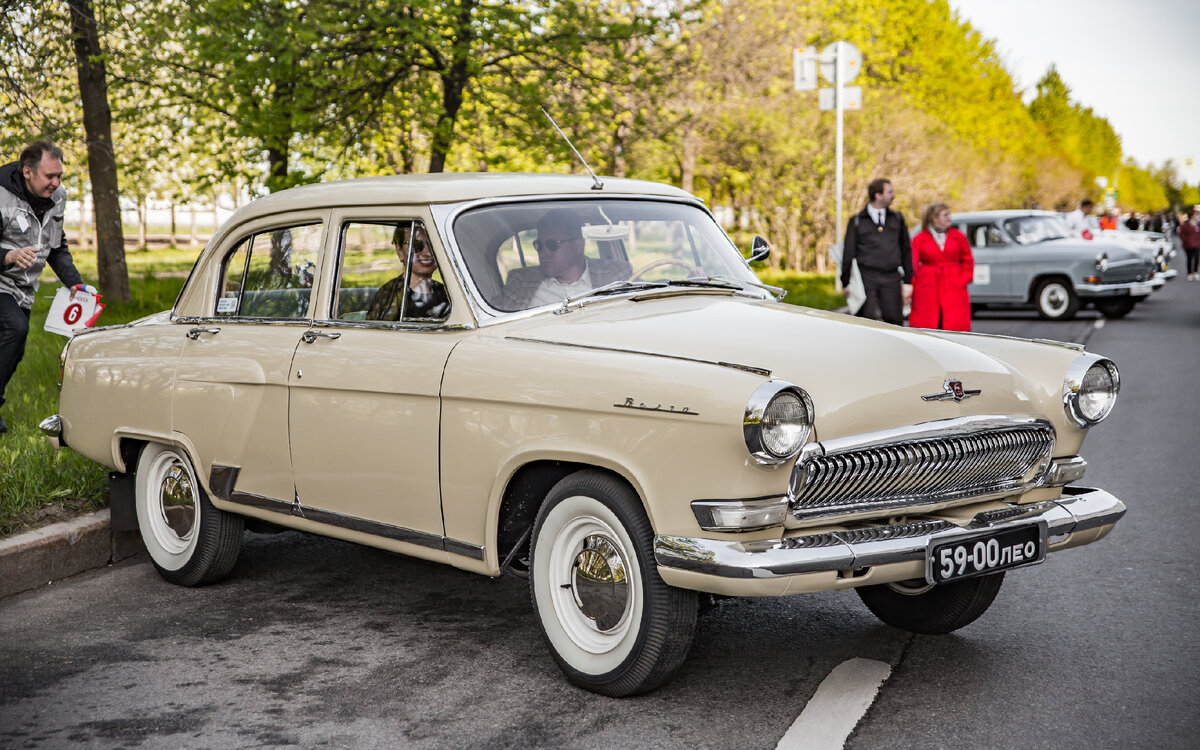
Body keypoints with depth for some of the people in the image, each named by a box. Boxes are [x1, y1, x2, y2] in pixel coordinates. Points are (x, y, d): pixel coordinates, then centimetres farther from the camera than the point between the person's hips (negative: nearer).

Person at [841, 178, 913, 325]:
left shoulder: (897, 219, 15)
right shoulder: (857, 221, 6)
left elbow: (906, 251, 16)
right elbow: (848, 253, 7)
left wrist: (907, 281, 10)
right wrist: (846, 284, 4)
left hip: (891, 280, 2)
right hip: (866, 278, -2)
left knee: (895, 321, -5)